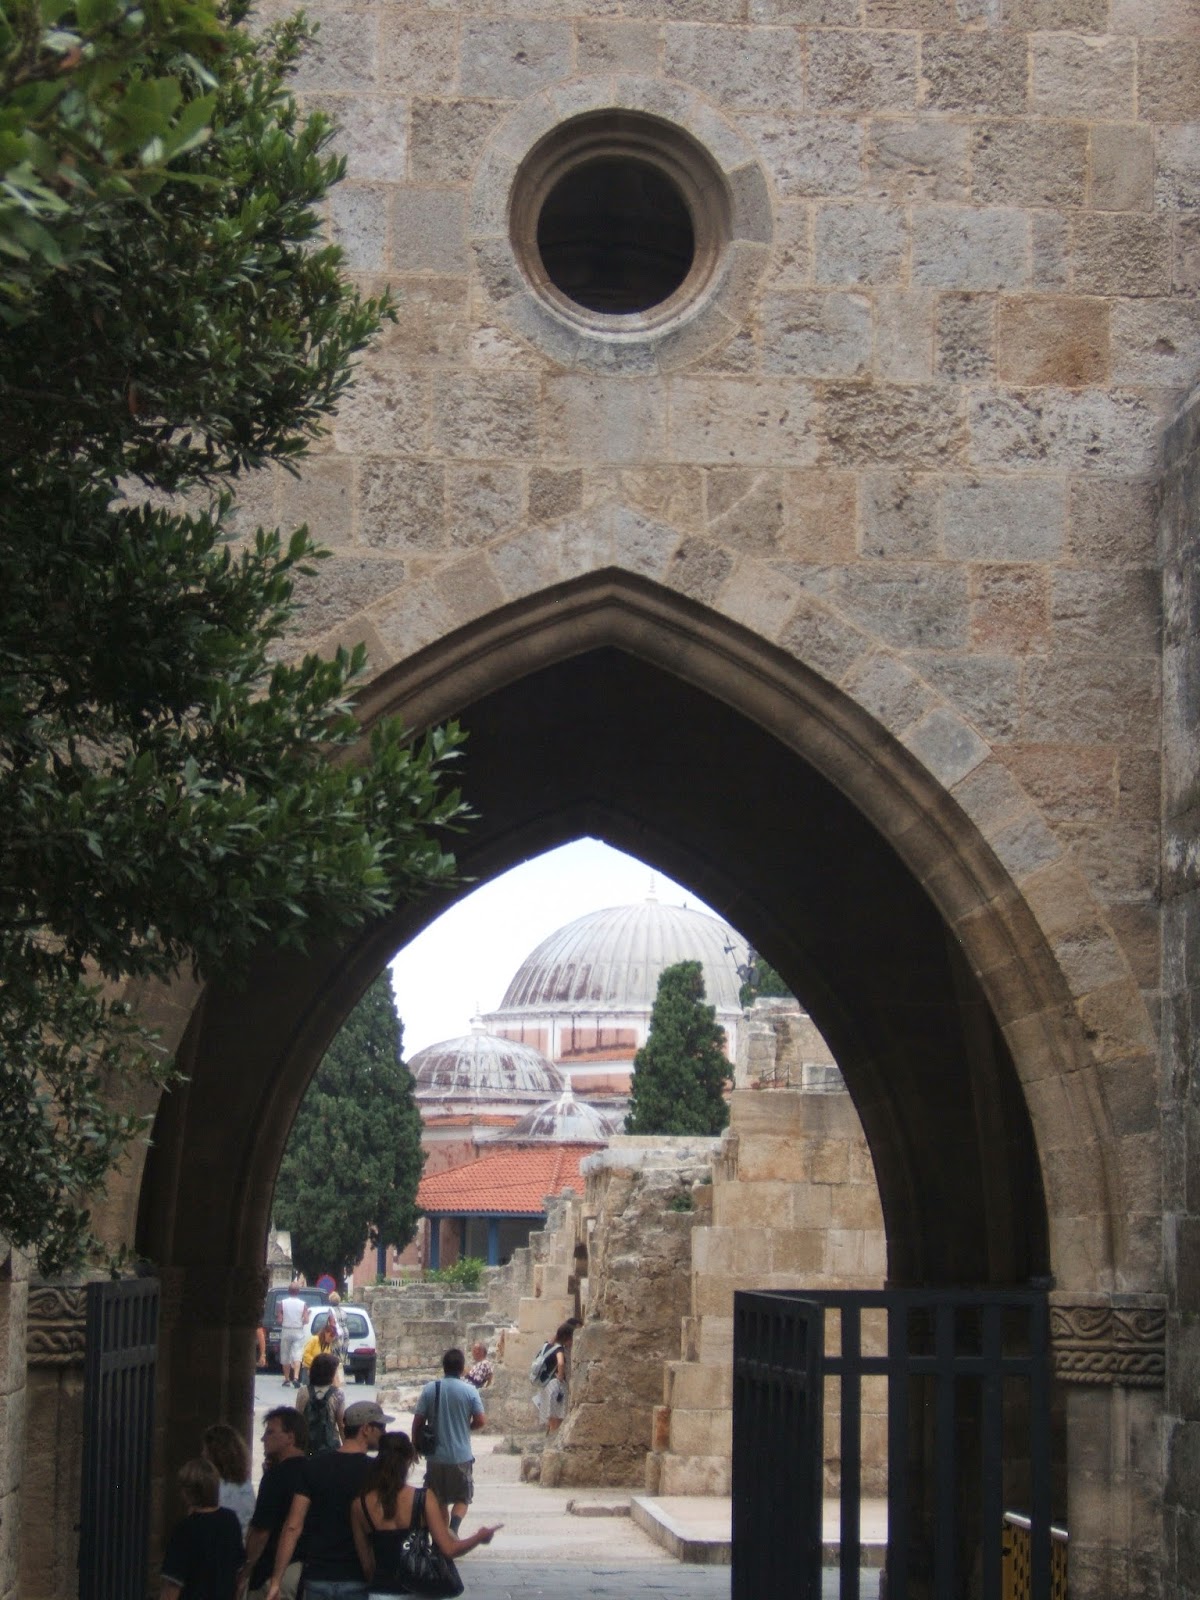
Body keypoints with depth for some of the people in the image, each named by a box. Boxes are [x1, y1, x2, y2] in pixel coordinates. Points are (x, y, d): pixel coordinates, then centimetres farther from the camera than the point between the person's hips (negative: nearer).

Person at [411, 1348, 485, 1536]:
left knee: (437, 1501, 15)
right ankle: (452, 1530, -14)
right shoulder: (470, 1390, -8)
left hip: (436, 1456, 1)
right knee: (462, 1499, 10)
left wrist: (416, 1444, 11)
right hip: (461, 1456, -1)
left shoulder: (430, 1389, -4)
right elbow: (480, 1421, -8)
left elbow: (418, 1421, -3)